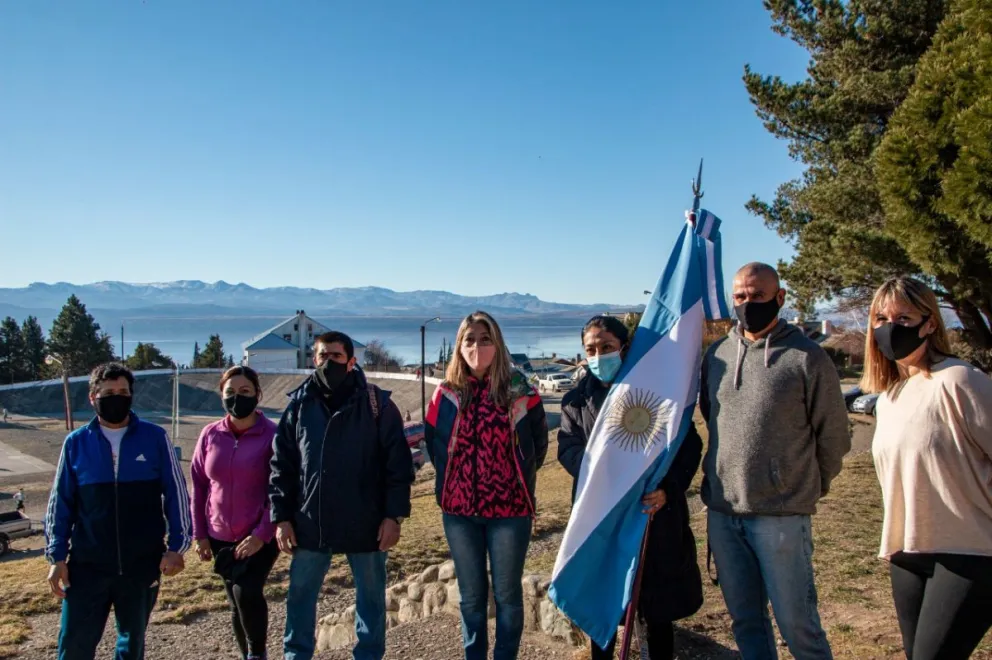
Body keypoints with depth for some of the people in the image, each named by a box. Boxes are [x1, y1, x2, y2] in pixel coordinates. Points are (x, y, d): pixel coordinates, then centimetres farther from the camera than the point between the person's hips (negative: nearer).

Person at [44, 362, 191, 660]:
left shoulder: (155, 438, -5)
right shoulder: (76, 442, -1)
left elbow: (176, 493, -2)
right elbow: (61, 503, 5)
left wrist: (176, 546, -5)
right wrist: (57, 556, 3)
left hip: (142, 563, -1)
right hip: (87, 565, 1)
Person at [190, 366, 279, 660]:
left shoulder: (272, 435, -11)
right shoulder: (210, 434, 1)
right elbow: (198, 486, 7)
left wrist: (262, 534, -16)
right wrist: (200, 534, 5)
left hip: (260, 537, -4)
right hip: (220, 537, 4)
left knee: (247, 592, -20)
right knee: (237, 603, 13)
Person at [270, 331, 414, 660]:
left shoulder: (377, 403, -6)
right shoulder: (299, 404, 2)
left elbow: (398, 462, -6)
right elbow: (281, 464, 5)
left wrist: (394, 515, -10)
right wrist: (281, 516, 1)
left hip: (366, 523, -2)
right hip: (309, 523, 3)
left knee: (371, 597, 13)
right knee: (300, 595, 15)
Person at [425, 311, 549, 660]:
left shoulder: (520, 390, -6)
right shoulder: (447, 392, -1)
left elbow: (538, 444, 3)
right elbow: (433, 442, 10)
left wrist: (519, 479, 6)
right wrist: (453, 481, 8)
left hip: (510, 508, -2)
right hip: (459, 509, 2)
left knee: (507, 594, 11)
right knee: (471, 595, 16)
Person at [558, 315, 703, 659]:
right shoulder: (577, 398, 6)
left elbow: (690, 445, -4)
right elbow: (567, 447, -6)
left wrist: (668, 489, -19)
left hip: (656, 512, -1)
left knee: (659, 608, 10)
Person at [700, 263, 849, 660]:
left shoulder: (806, 357, -8)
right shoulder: (716, 355, 6)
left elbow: (833, 436, -1)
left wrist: (805, 487, 9)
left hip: (782, 515, -4)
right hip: (721, 511, 5)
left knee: (796, 621, 5)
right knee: (745, 619, 17)